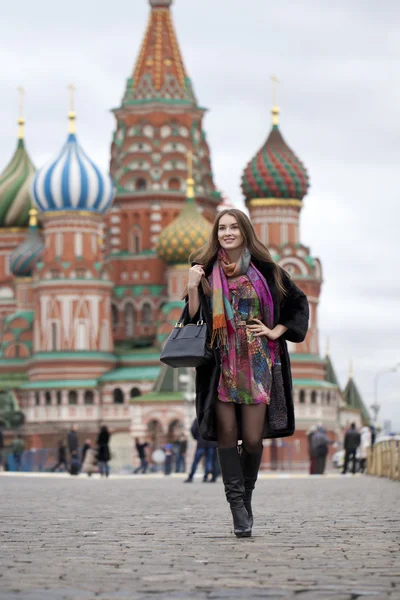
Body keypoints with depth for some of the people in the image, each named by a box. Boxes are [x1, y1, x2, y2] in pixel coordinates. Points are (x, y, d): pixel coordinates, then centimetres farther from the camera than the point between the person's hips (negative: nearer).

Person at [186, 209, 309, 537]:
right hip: (221, 364, 0)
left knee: (253, 438, -3)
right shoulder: (206, 271, 6)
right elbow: (195, 319, 4)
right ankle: (237, 505, 0)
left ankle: (246, 495, 20)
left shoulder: (264, 270, 4)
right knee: (227, 433, -6)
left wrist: (276, 331, 3)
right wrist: (192, 288, -10)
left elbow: (299, 302, 14)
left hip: (257, 363, 0)